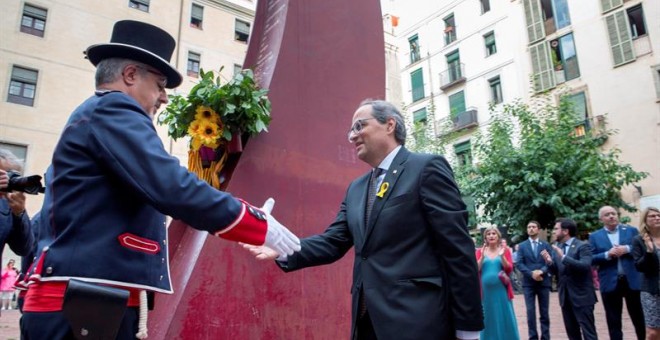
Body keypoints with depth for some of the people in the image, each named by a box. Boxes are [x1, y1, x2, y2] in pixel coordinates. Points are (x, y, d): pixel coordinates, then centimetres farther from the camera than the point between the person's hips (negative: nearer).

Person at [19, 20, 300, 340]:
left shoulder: (89, 117, 21)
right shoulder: (113, 110, -10)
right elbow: (172, 187, -24)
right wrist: (260, 224, -17)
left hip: (87, 302, 10)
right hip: (88, 304, -10)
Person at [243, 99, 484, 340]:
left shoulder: (427, 168, -7)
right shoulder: (355, 189, 15)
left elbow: (457, 249, -11)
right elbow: (333, 242, 8)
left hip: (418, 319, -7)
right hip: (367, 320, 7)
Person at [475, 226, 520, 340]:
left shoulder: (505, 249, 4)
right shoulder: (480, 251, 5)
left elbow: (509, 269, -4)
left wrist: (502, 256, -18)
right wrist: (482, 256, -15)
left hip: (501, 289, 0)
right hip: (486, 289, 1)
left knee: (504, 317, 5)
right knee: (488, 317, 7)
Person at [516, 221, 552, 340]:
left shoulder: (546, 245, 9)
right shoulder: (522, 246, 7)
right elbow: (519, 263, -1)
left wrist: (541, 271, -17)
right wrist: (531, 273, -15)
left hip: (543, 282, 1)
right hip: (528, 283, -1)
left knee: (544, 312, 6)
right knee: (530, 311, -2)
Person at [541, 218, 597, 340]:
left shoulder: (583, 246, -10)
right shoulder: (556, 248, 9)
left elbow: (585, 266, -25)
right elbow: (556, 271, 9)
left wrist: (564, 257, -30)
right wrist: (549, 262, -11)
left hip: (581, 296, -7)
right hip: (565, 297, 7)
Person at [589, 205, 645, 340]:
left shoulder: (632, 230, 6)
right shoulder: (595, 236, 4)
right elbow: (591, 259, -3)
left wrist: (627, 249, -15)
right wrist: (607, 255, -17)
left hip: (632, 280, 0)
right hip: (610, 283, 0)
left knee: (639, 318, 12)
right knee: (613, 321, 8)